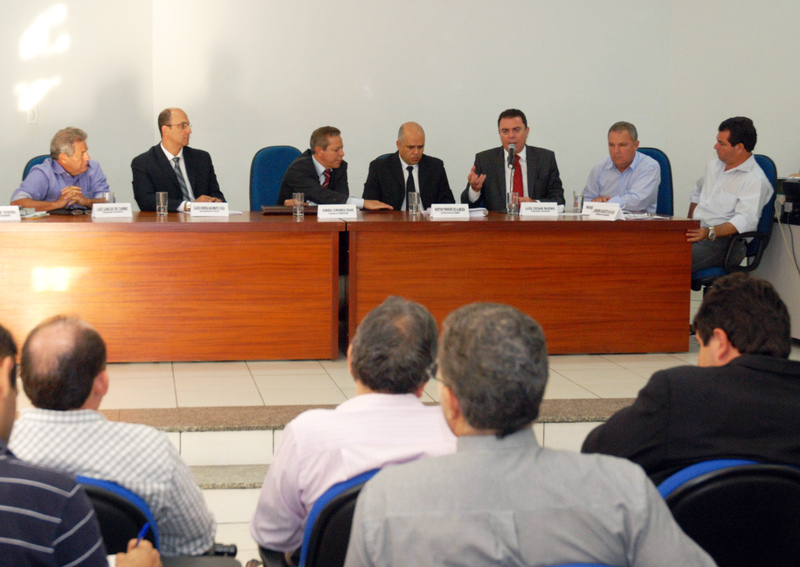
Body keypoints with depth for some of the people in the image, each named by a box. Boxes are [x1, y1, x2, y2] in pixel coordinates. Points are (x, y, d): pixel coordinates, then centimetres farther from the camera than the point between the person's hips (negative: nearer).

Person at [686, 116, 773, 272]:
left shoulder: (755, 180, -8)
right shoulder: (714, 166, 19)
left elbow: (746, 220, -20)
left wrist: (710, 232, -32)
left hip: (722, 240, -8)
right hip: (696, 233, 8)